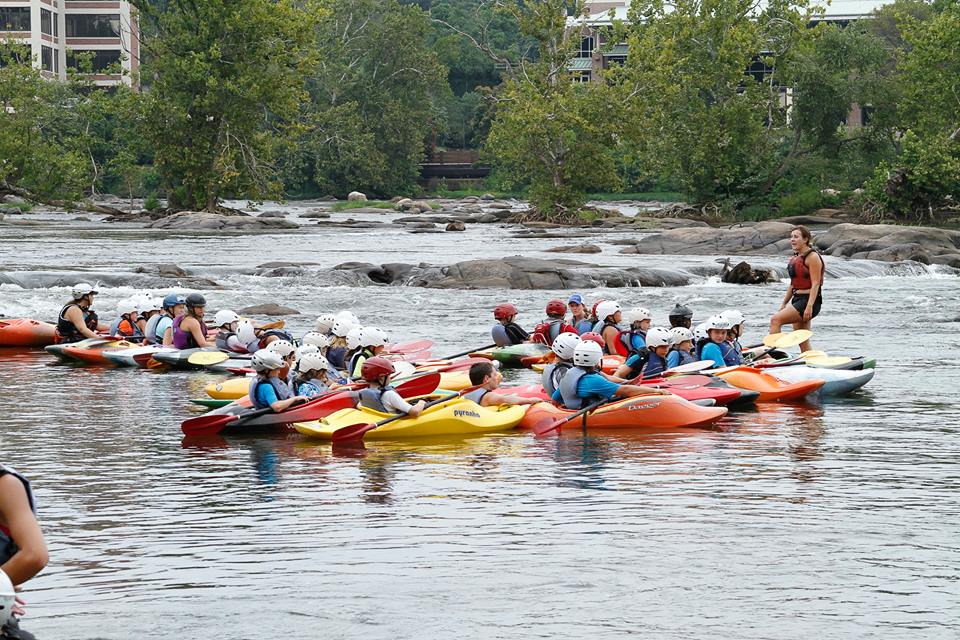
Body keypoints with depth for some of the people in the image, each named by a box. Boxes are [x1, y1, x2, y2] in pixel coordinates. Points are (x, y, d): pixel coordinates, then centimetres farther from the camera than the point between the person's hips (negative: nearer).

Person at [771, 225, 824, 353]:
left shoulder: (812, 256, -10)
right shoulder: (796, 258, 17)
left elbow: (815, 284, -17)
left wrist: (809, 306, -24)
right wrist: (784, 304, 19)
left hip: (808, 300, -10)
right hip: (798, 299, 10)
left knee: (775, 320, -22)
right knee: (803, 341, 9)